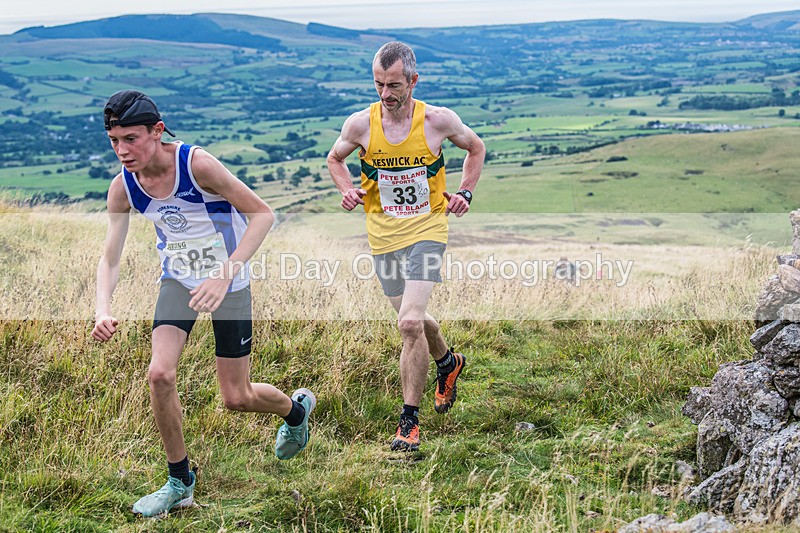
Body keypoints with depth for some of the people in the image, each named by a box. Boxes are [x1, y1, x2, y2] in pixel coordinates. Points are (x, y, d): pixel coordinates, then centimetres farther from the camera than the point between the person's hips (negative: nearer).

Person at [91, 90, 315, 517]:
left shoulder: (197, 165, -27)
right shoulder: (122, 188, -12)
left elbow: (262, 214, -24)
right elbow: (110, 259, -7)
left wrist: (224, 275, -34)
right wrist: (103, 312, -27)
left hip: (229, 284, -4)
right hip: (178, 280, 4)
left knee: (236, 398, 2)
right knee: (160, 374, -16)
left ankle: (295, 409, 39)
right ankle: (180, 483, 4)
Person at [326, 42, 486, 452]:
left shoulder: (439, 121, -10)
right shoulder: (359, 124, -7)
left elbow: (476, 148, 11)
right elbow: (335, 158, 14)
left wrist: (465, 193, 1)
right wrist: (347, 190, -4)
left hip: (426, 231, -3)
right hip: (383, 236, 3)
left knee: (410, 323, -18)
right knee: (414, 320, 16)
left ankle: (409, 420, -4)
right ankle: (448, 363, 50)